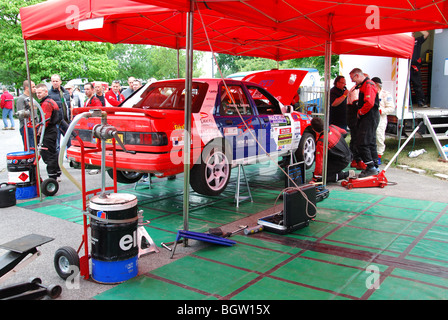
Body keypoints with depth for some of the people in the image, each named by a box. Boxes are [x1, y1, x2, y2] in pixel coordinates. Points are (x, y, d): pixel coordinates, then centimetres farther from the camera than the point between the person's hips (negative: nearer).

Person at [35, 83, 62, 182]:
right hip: (53, 129, 10)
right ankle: (57, 175, 25)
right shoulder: (51, 101, 16)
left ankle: (53, 177, -2)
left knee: (48, 155, -6)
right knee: (53, 153, 16)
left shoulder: (46, 103, -16)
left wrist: (39, 132, -10)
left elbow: (45, 120, -21)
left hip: (48, 133, -10)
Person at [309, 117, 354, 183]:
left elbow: (320, 162, -25)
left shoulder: (321, 142, -28)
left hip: (341, 162, -8)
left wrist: (315, 179, -16)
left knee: (319, 178, -7)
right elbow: (344, 133, 16)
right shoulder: (333, 127, -7)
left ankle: (346, 175, -6)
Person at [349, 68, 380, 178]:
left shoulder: (368, 85, -14)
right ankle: (374, 167, 19)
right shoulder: (364, 85, 20)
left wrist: (360, 112, -12)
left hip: (369, 118, -11)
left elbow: (369, 103, -24)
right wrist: (360, 112, 13)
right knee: (370, 143, 13)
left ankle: (371, 168, -11)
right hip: (368, 118, 11)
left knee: (362, 143, -13)